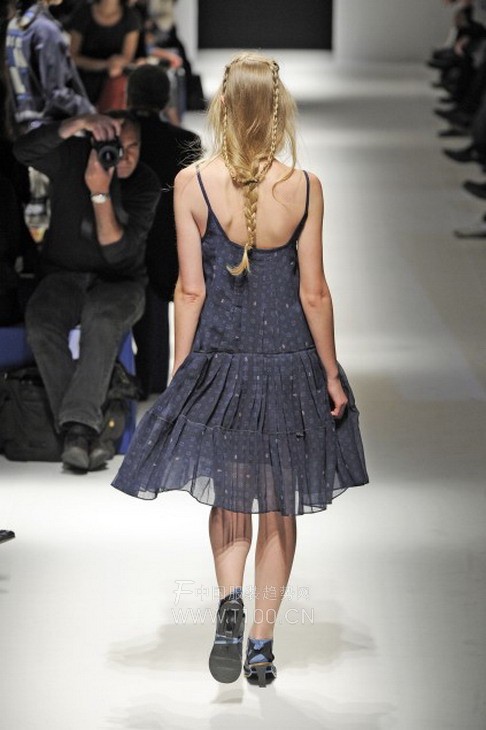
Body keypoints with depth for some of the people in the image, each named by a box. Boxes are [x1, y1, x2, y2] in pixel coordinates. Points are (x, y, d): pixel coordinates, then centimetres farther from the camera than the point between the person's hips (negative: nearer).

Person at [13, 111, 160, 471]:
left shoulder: (145, 184, -8)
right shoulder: (71, 158, -4)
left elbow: (117, 251, -18)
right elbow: (24, 150, -25)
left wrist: (100, 194, -29)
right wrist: (78, 123, -36)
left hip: (118, 283, -1)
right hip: (65, 276, 1)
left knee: (103, 317, -39)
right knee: (41, 323, -33)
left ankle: (79, 427, -45)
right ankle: (83, 433, -38)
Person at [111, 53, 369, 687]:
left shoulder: (192, 184, -11)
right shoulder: (304, 187, -9)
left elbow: (190, 289, -8)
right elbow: (314, 292, -5)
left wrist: (179, 374, 2)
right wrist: (332, 375, 5)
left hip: (219, 361, 0)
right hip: (290, 363, 1)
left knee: (228, 499, 17)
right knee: (279, 509, 14)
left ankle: (231, 601, -9)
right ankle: (262, 646, 18)